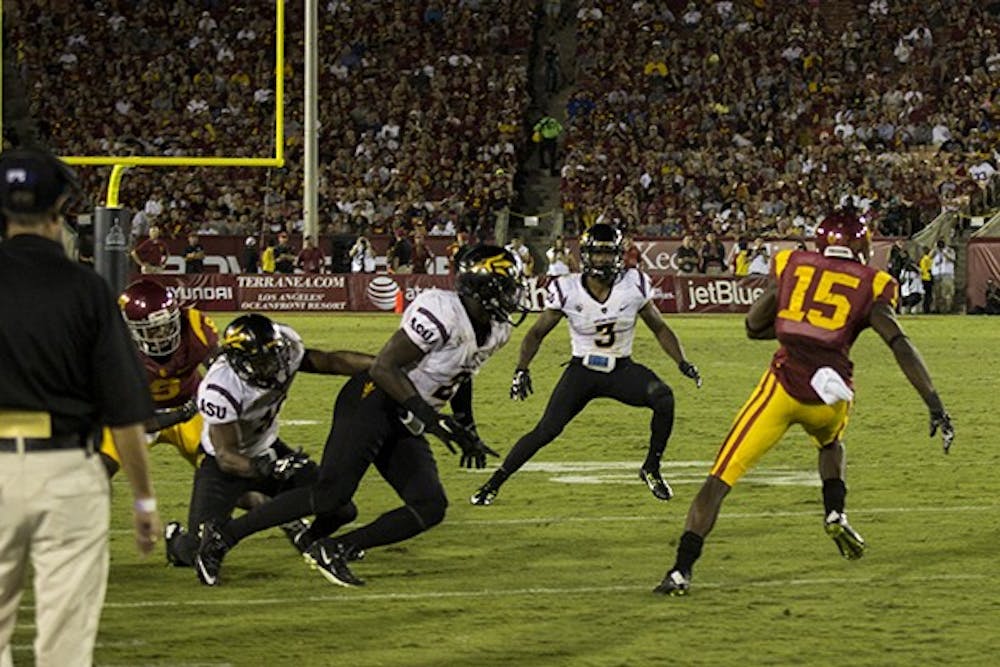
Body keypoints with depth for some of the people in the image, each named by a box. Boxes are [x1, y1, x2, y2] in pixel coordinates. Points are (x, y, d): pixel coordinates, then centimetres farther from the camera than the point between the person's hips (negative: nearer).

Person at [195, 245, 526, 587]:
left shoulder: (495, 331, 9)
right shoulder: (442, 313, -20)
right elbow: (384, 367, -21)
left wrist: (467, 430, 25)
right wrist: (427, 416, -26)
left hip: (404, 427, 9)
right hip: (373, 403, -9)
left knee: (431, 508, -4)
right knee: (332, 493, -18)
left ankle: (334, 550, -4)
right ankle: (222, 536, -9)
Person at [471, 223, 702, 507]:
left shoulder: (634, 285, -8)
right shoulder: (567, 290, -11)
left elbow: (659, 328, 5)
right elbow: (537, 333, -1)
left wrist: (682, 363, -5)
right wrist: (521, 370, -14)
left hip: (622, 370, 1)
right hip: (582, 371, -1)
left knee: (663, 397, -26)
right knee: (546, 430, -15)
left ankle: (651, 469, -6)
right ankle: (493, 484, 0)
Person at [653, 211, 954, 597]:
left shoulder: (792, 266, 13)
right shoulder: (869, 286, 8)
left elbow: (754, 327, 19)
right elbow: (901, 346, -3)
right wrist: (934, 405, -6)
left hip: (784, 385, -1)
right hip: (830, 394, 1)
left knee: (720, 479, 3)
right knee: (830, 442, 38)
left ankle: (682, 569, -7)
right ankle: (835, 513, 15)